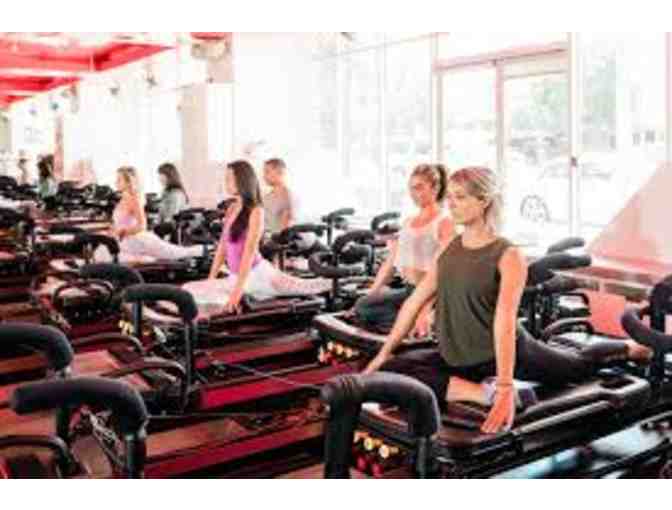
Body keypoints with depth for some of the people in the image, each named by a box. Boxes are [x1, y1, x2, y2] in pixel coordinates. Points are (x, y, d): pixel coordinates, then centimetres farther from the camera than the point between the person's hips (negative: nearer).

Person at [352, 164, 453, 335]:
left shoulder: (444, 223, -6)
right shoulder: (408, 222, 17)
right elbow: (390, 262, 17)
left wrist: (426, 310, -27)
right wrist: (369, 296, 10)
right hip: (407, 291, 7)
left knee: (367, 309, -24)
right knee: (362, 307, -17)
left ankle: (422, 326, -10)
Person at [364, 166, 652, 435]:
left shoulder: (508, 256, -20)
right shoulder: (450, 248, -1)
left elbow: (504, 323, -32)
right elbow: (416, 301, 1)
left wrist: (506, 389, -40)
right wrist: (384, 353, 0)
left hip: (505, 353, -5)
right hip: (458, 359, 5)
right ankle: (484, 392, -10)